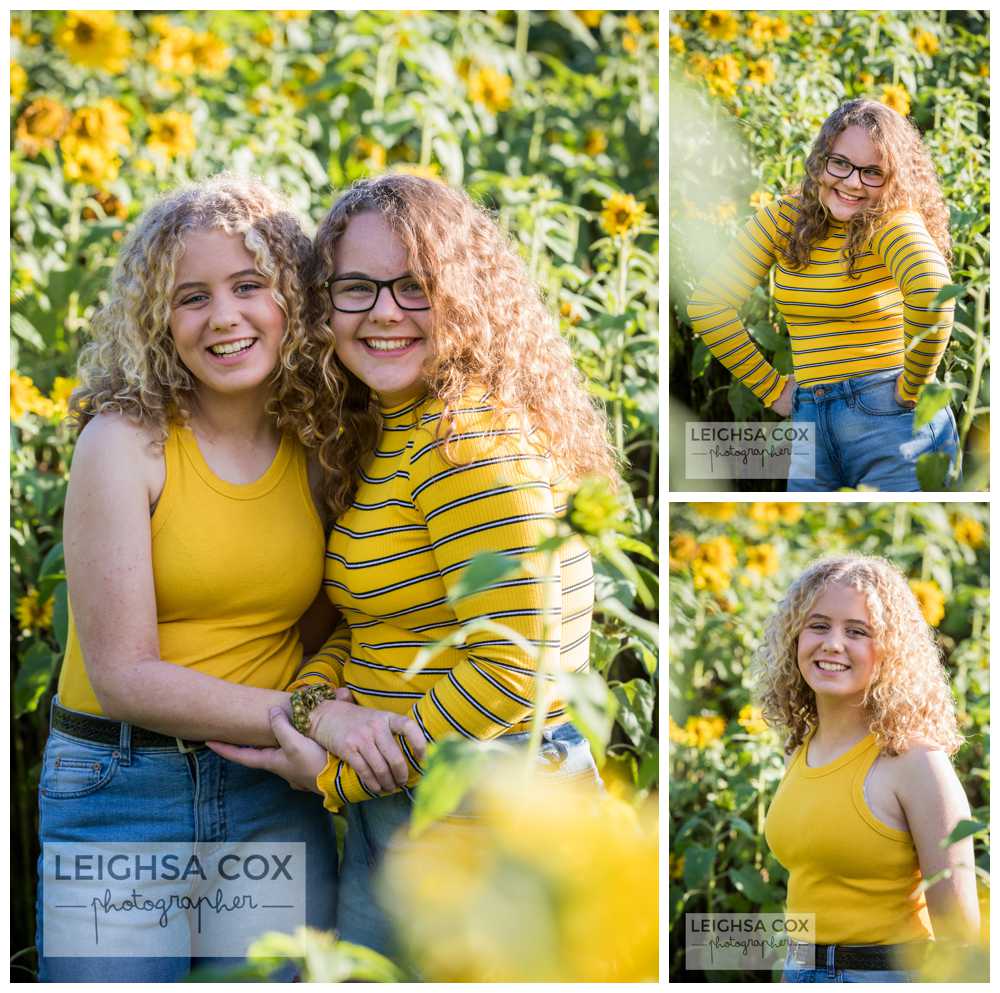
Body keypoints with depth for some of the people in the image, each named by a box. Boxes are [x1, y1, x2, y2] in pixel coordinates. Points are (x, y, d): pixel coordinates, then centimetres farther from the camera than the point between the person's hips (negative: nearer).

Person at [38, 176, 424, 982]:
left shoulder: (319, 446, 4)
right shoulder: (125, 439, -10)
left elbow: (313, 633, 11)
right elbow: (122, 675, -15)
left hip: (272, 795, 4)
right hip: (121, 795, -4)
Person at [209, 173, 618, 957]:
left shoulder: (471, 437, -19)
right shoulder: (389, 431, 10)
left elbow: (511, 668, -23)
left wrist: (342, 773, -14)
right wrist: (312, 698, -7)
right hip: (396, 818, 9)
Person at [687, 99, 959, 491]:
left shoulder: (893, 221, -11)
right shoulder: (784, 219, 4)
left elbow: (932, 293, -32)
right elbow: (707, 306, 4)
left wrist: (912, 388, -24)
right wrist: (769, 387, 2)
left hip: (889, 416, -5)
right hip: (810, 422, 5)